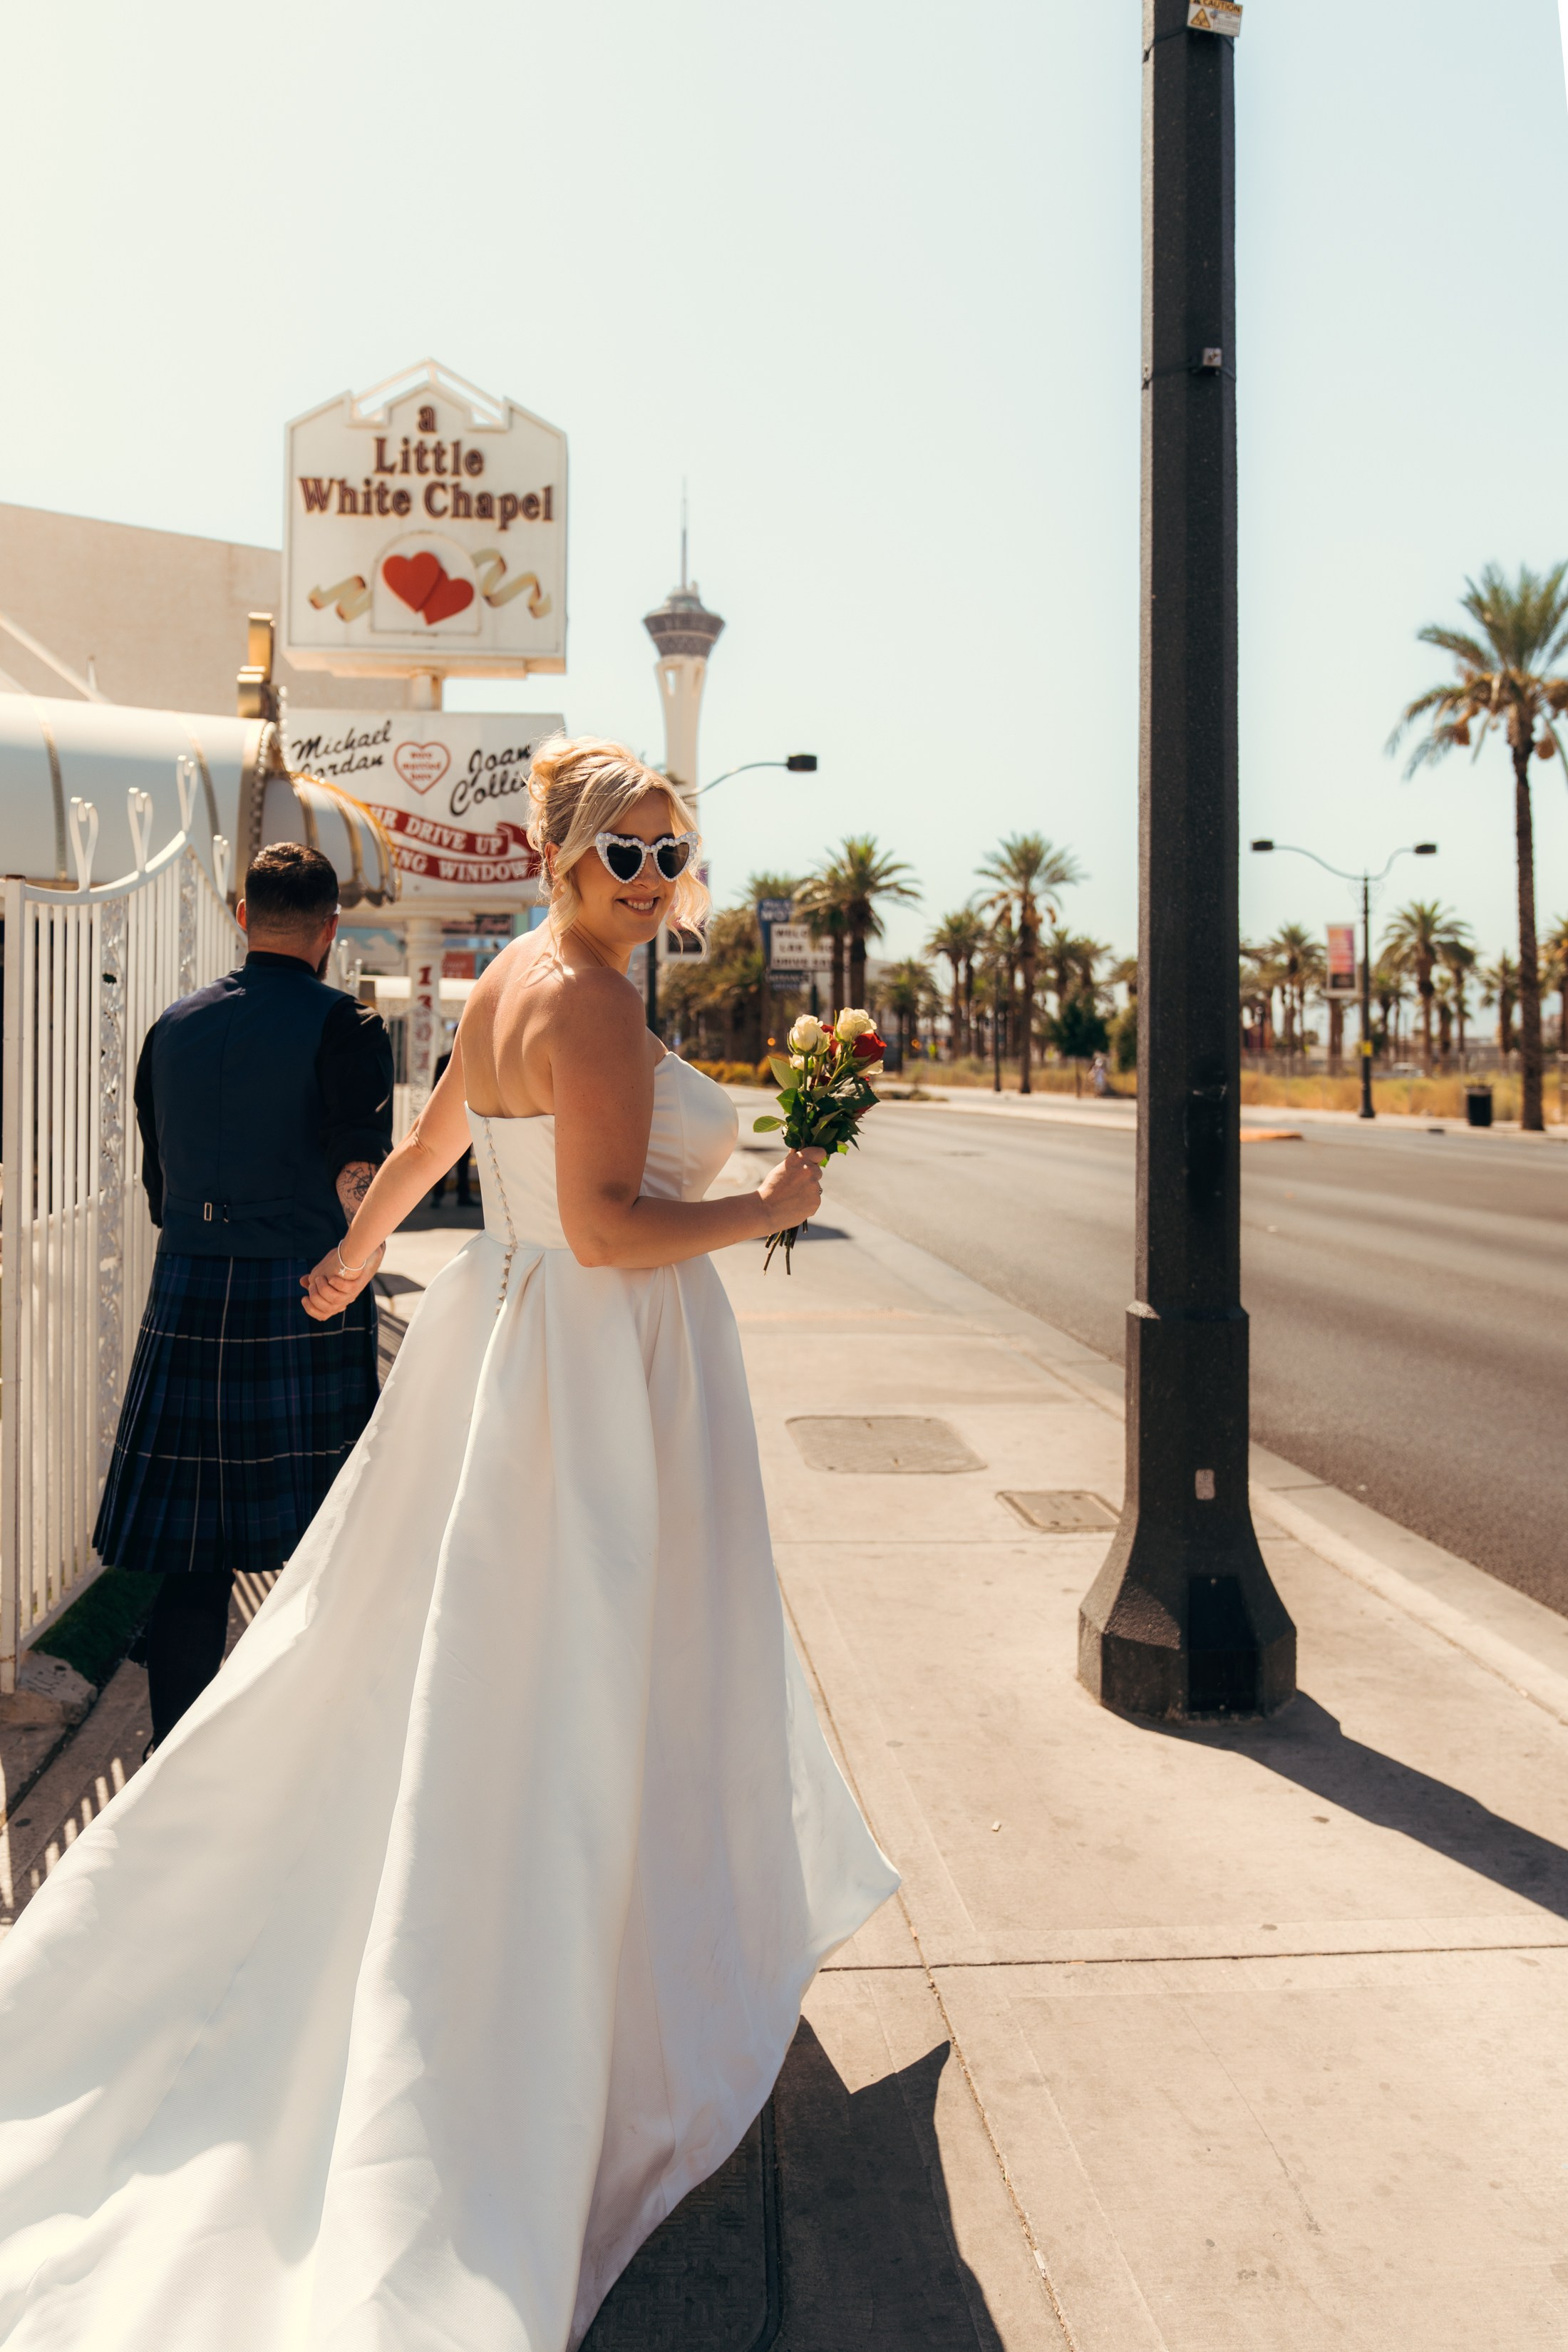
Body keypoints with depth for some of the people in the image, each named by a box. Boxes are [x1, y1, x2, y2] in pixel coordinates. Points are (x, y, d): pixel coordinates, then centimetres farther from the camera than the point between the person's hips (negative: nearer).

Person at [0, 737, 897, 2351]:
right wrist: (769, 1207, -15)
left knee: (462, 1672, 21)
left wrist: (352, 1261, 38)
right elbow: (604, 1226, -27)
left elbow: (419, 1149, 23)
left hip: (509, 1342, 10)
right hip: (606, 1372, -10)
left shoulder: (508, 984, 11)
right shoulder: (589, 1002, -19)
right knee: (588, 1693, 1)